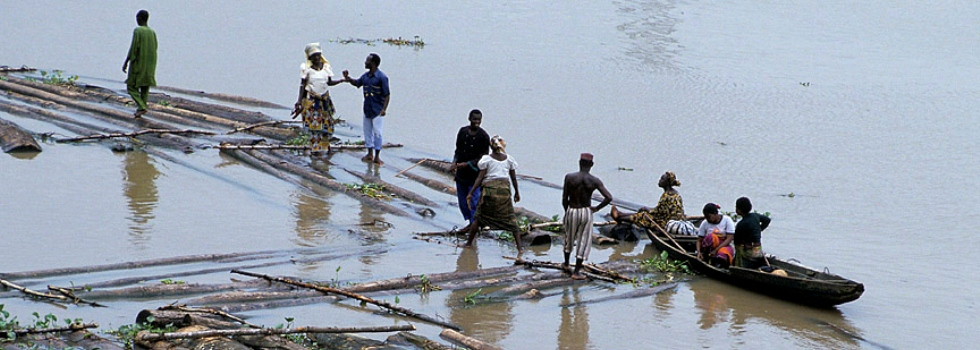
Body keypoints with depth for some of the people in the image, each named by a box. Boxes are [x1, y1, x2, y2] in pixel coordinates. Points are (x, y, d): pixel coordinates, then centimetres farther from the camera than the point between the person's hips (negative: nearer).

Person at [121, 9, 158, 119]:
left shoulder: (137, 31, -13)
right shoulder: (152, 32, 5)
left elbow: (133, 48, -16)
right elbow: (154, 49, 9)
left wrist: (126, 62, -10)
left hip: (138, 63, -6)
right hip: (150, 65, 6)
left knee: (131, 86, 2)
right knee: (145, 87, 10)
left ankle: (141, 107, -15)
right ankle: (139, 111, 9)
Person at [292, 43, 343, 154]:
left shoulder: (325, 66, 4)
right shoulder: (306, 68, -7)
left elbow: (329, 82, 7)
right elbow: (302, 85, -5)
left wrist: (341, 80, -8)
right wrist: (299, 100, -10)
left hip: (324, 98, 4)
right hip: (311, 99, -4)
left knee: (327, 122, 7)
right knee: (314, 124, -6)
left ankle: (325, 144, 27)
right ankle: (315, 148, 1)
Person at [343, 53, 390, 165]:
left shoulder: (381, 77, -15)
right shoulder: (365, 76, 6)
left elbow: (387, 95, -15)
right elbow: (356, 83, 25)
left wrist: (384, 109, -23)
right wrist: (347, 78, 8)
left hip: (377, 110, -7)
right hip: (367, 109, 7)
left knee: (377, 132, -3)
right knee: (367, 132, 13)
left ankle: (377, 156, 4)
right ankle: (369, 154, 23)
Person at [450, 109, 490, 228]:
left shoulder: (483, 136, -10)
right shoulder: (463, 131, 5)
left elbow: (483, 157, -10)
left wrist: (467, 164, -17)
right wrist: (455, 163, 0)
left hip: (475, 174, -5)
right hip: (461, 173, 5)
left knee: (473, 201, -7)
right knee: (462, 201, 11)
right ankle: (470, 223, 23)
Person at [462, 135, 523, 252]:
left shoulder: (487, 159, -2)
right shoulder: (508, 159, 7)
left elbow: (480, 178, -5)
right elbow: (514, 178, 13)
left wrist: (470, 193, -2)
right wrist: (517, 192, 26)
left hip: (489, 189, -2)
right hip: (504, 189, 2)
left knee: (478, 217, 10)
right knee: (511, 219, 5)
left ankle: (469, 243, 14)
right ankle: (519, 247, -2)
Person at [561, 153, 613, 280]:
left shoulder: (569, 177, -11)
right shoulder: (595, 181, -10)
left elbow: (564, 199, -7)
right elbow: (609, 198, -15)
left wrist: (566, 213, 10)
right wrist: (597, 208, 0)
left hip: (571, 212, 1)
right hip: (587, 212, -1)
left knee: (569, 238, 24)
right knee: (584, 242, 10)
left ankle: (566, 263, 42)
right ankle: (576, 272, 9)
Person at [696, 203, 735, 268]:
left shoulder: (727, 220, -6)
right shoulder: (705, 223, 1)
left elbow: (729, 239, -13)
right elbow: (699, 240, 2)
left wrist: (716, 250, -23)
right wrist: (699, 252, -19)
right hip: (710, 247, 2)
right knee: (711, 237, -33)